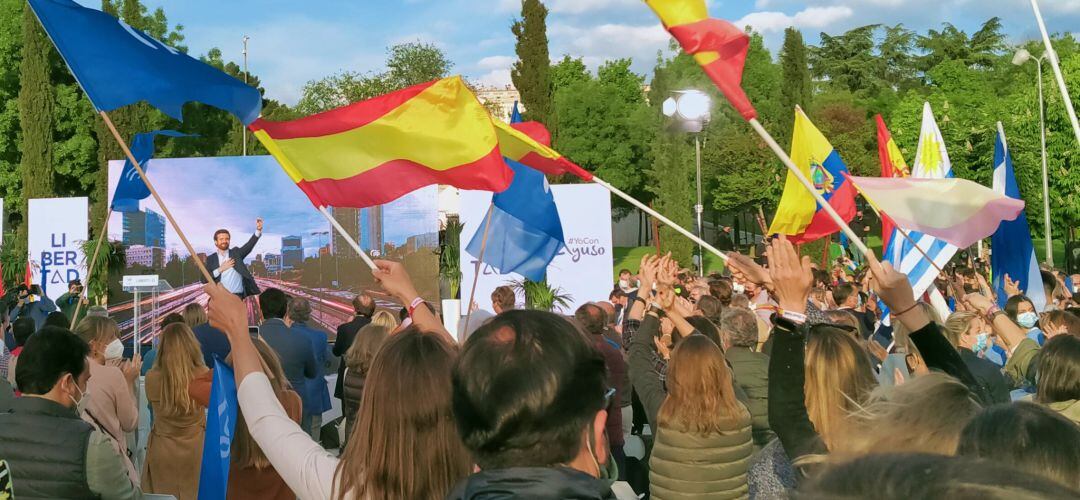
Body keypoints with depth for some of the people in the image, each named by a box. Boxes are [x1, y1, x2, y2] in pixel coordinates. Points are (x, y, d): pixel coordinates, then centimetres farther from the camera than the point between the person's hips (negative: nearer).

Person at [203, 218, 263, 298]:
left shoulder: (236, 253, 11)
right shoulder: (211, 259, 10)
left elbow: (249, 245, -5)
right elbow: (204, 279, 2)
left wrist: (258, 230, -21)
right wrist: (220, 269, -7)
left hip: (239, 297, 0)